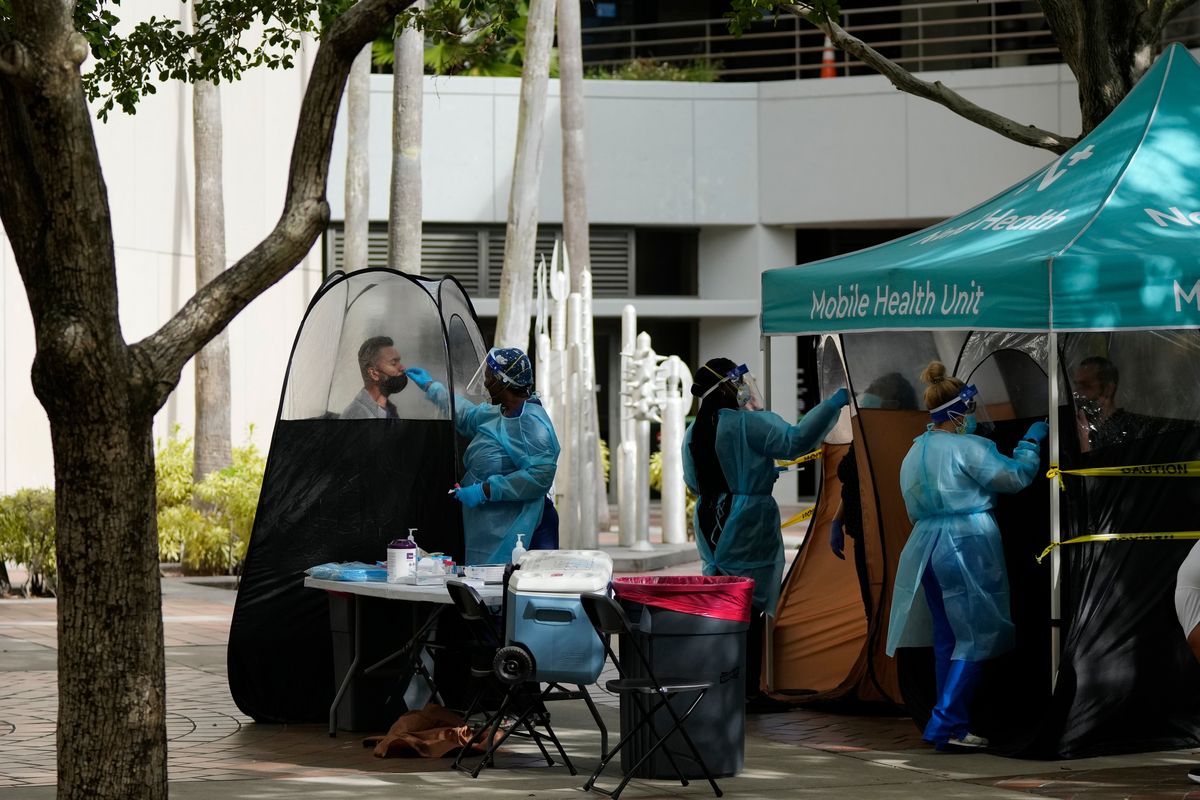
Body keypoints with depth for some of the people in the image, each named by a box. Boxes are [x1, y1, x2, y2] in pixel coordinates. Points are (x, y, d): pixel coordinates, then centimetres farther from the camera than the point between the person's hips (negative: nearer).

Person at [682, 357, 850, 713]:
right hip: (747, 525, -7)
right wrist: (831, 406, -17)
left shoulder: (694, 431, 10)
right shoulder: (748, 424, -14)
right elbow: (795, 440, -25)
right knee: (751, 609, -3)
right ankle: (750, 692, -2)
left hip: (710, 522, 8)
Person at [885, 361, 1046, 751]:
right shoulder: (967, 448, -13)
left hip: (927, 550, 8)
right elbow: (1016, 476, -9)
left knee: (946, 638, 14)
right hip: (968, 547, -8)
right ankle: (947, 725, -9)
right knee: (976, 638, -2)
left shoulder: (914, 453, 13)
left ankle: (952, 725, 16)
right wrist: (1030, 442, 4)